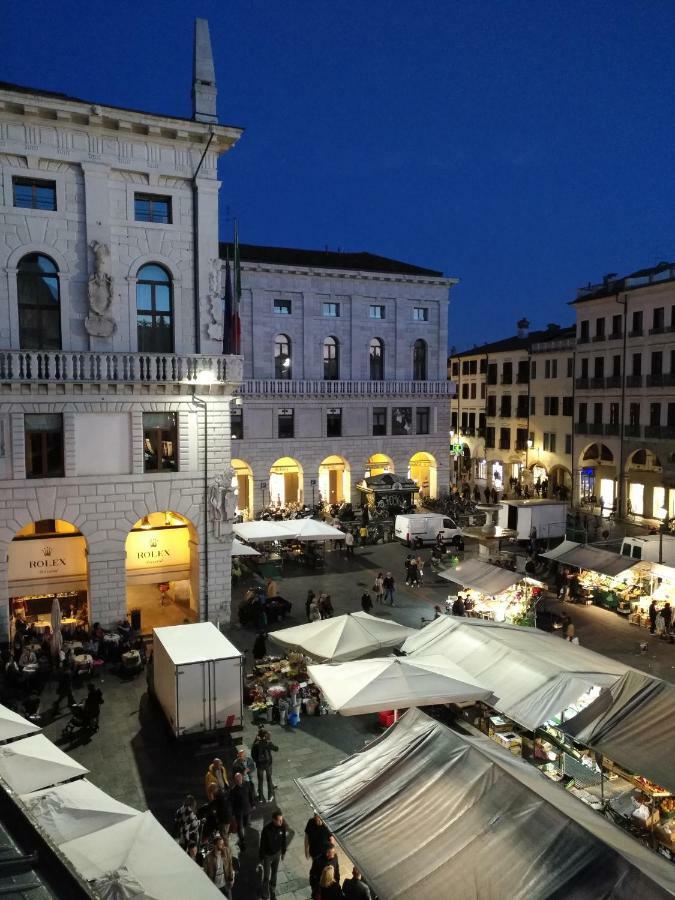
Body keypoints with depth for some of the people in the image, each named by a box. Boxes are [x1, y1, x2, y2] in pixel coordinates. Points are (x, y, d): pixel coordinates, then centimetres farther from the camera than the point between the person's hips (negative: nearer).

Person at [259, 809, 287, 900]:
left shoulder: (283, 826, -20)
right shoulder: (266, 829, -32)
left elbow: (283, 839, -2)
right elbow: (262, 844, -18)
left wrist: (283, 852, 10)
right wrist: (261, 858, -8)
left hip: (277, 853, 4)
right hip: (267, 855, -4)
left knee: (274, 874, 22)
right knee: (266, 876, 10)